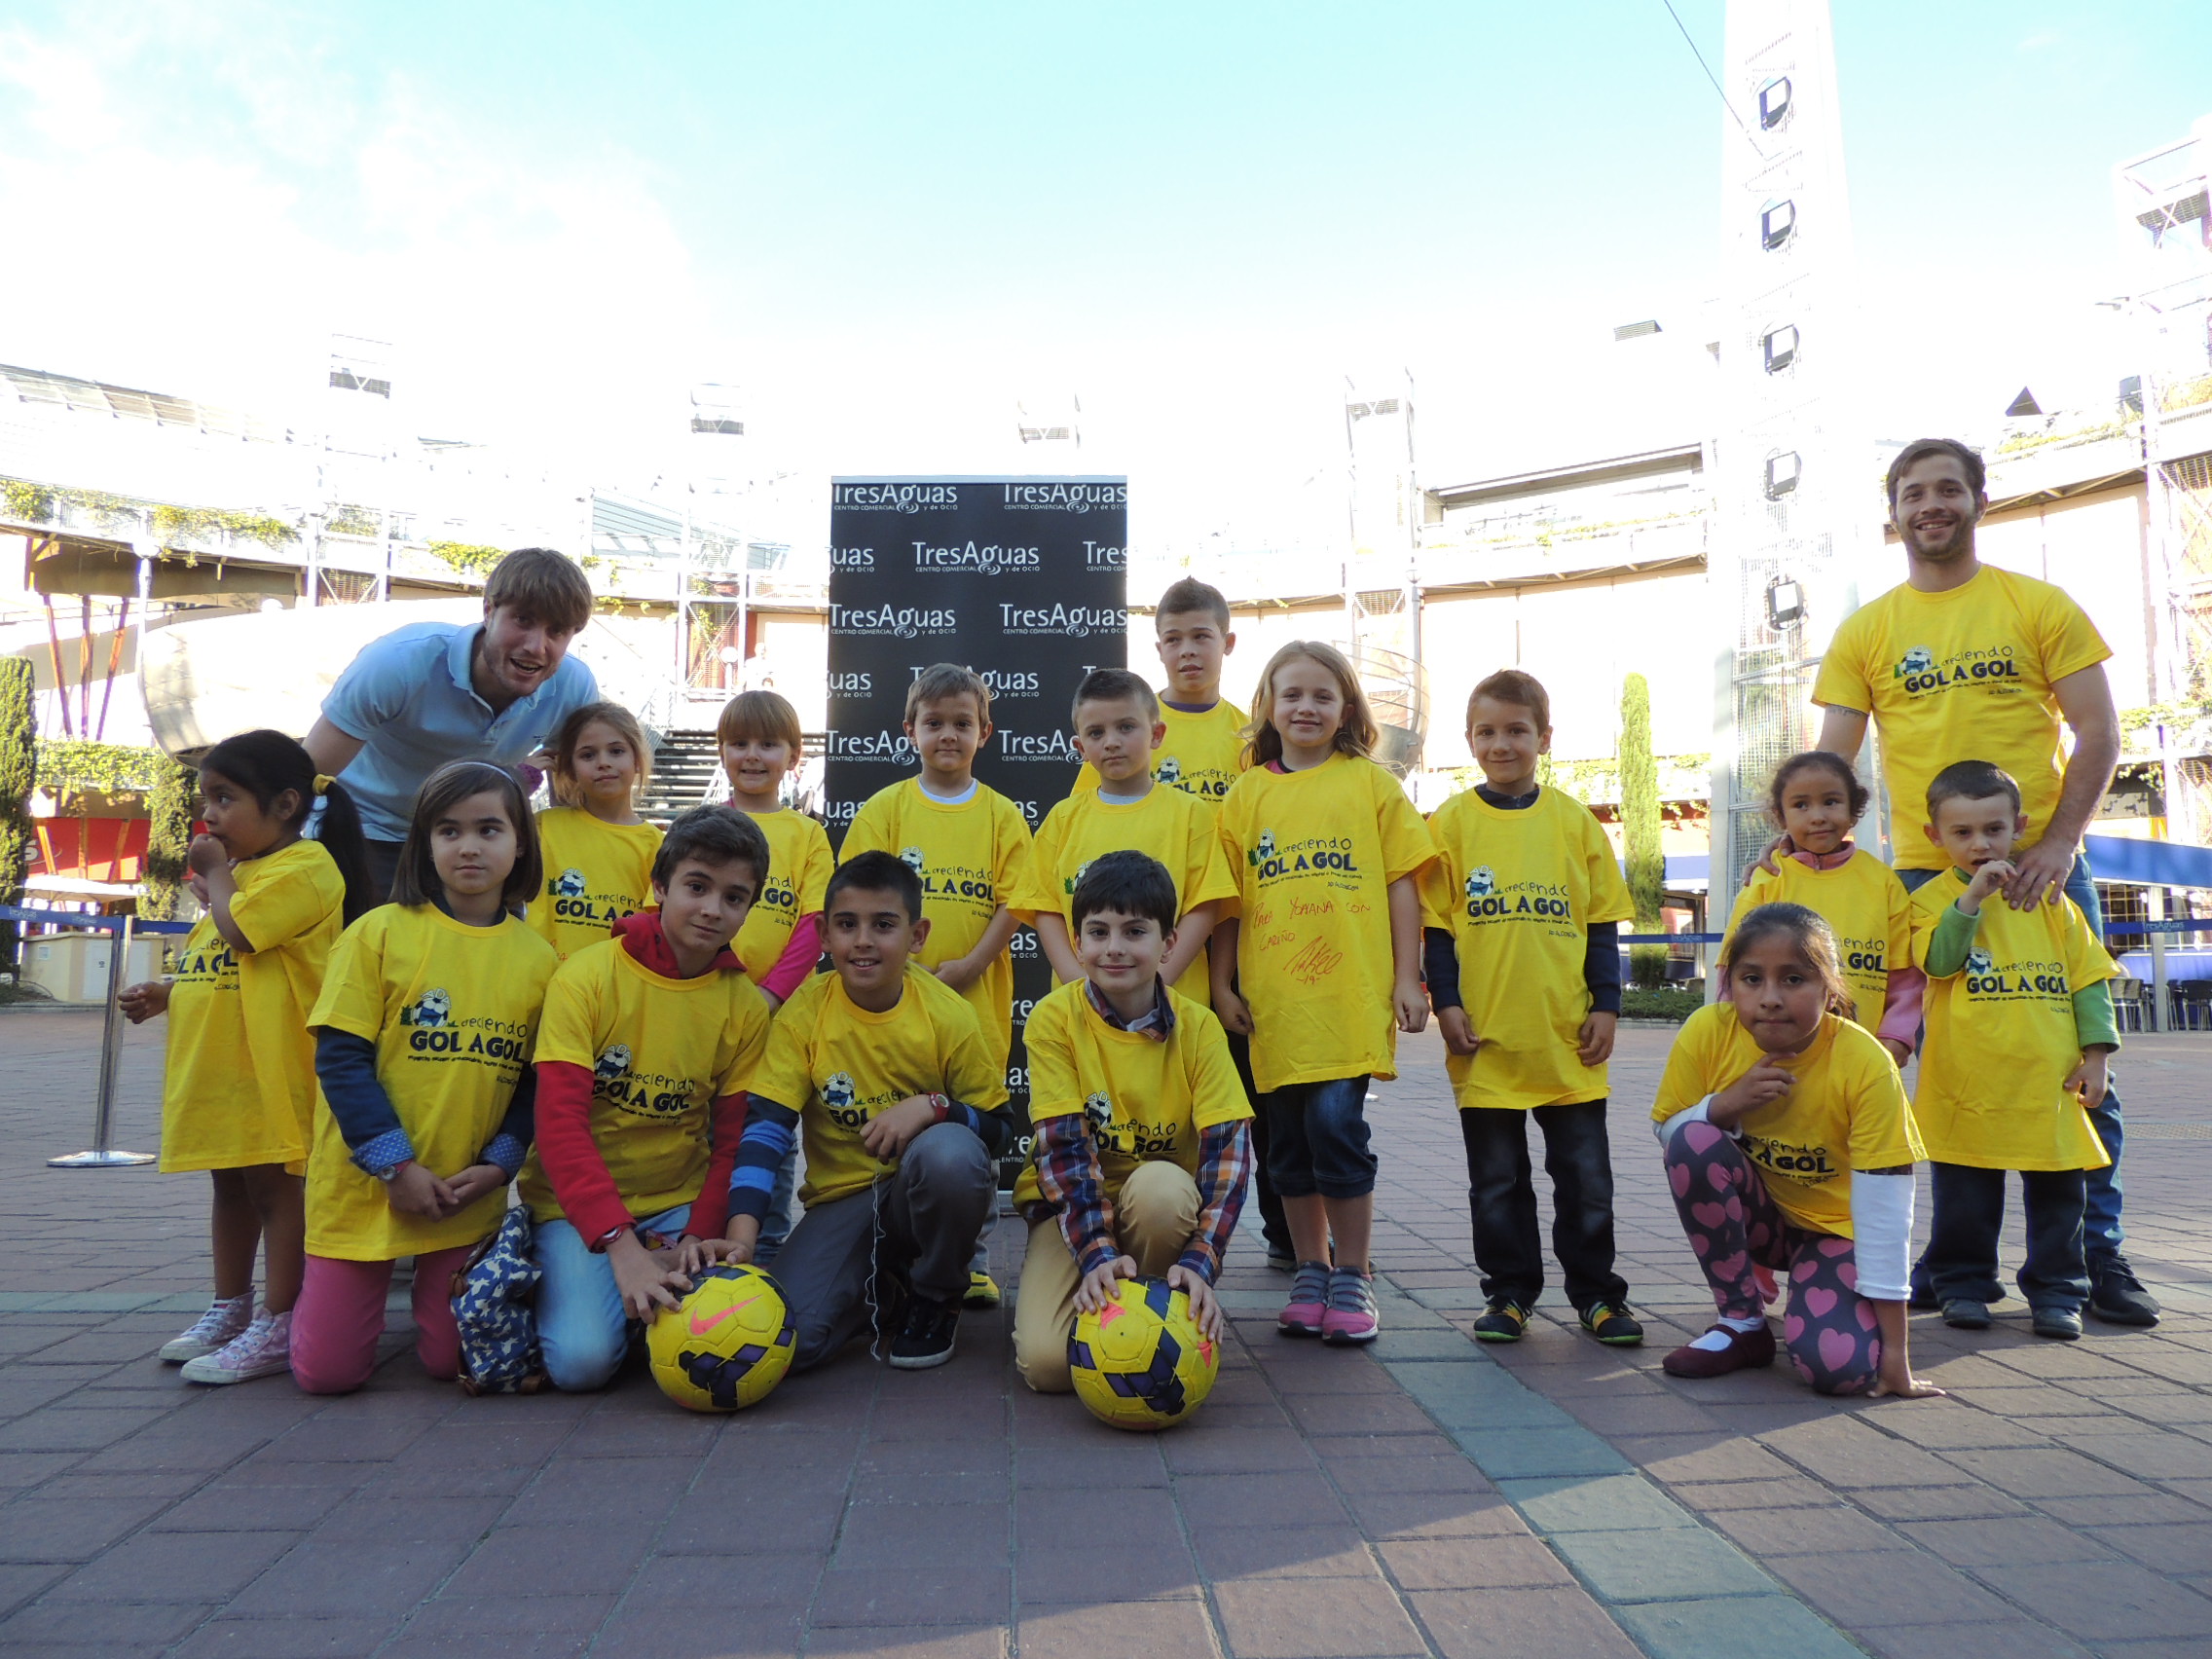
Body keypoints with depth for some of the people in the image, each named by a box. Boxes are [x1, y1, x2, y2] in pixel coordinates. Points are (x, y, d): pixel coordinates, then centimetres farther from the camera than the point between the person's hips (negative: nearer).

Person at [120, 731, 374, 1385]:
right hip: (214, 1063, 10)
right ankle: (230, 1310, 30)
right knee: (230, 1184, 18)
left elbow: (237, 932, -23)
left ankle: (277, 1325, 5)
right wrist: (165, 993, 9)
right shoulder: (242, 871, 19)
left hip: (272, 1067, -10)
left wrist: (216, 872, -7)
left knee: (274, 1185, -3)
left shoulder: (305, 865, -12)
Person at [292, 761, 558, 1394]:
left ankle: (433, 1290, 35)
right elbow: (340, 1058, -9)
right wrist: (396, 1164, -13)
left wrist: (500, 1163, -8)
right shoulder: (380, 932, -7)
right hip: (364, 1182, -1)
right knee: (327, 1371, 3)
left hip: (470, 1197, 2)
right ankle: (321, 1285, 35)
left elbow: (540, 1081, 5)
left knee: (452, 1360, 3)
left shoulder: (538, 957, 1)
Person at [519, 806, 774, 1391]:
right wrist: (620, 1244, -29)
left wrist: (696, 1238, -16)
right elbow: (560, 1124, -19)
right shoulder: (587, 976, -13)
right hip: (577, 1200, -2)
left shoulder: (746, 1004, -3)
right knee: (583, 1357, -23)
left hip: (681, 1203, 2)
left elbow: (733, 1143, 0)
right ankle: (562, 1286, 9)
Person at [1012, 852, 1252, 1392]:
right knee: (1046, 1362, -24)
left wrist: (1200, 1261, -31)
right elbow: (1062, 1145, -19)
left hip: (1164, 1198, 1)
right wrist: (1097, 1252, -32)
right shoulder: (1054, 1019, -14)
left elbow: (1229, 1146, -17)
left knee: (1162, 1186, -37)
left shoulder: (1197, 1026, -11)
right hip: (1073, 1201, -1)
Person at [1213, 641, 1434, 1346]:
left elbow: (1402, 884, 4)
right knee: (1289, 1141, 10)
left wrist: (1407, 978, -1)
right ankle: (1310, 1274, 26)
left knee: (1336, 1125, -9)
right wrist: (1222, 983, 6)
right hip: (1273, 998, 3)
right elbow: (1227, 897, 11)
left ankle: (1352, 1278, 10)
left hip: (1351, 995, -2)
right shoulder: (1246, 793, 9)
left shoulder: (1371, 782, 5)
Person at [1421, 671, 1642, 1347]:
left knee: (1585, 1174, 9)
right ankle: (1508, 1292, 23)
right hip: (1484, 1035, -1)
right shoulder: (1451, 822, 1)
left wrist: (1607, 1005, 2)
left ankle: (1596, 1292, 23)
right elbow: (1436, 926, 1)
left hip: (1567, 1035, 1)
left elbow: (1602, 924, 7)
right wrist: (1446, 1004, -6)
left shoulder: (1574, 821, 4)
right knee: (1497, 1179, 10)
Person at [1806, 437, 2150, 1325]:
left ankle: (2099, 1251, 17)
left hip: (2041, 868, -1)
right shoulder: (1866, 631, 6)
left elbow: (2097, 732, 0)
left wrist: (2057, 843, -12)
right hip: (1926, 876, 1)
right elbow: (1831, 759, 2)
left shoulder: (2040, 606, 4)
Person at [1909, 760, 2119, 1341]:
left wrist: (2095, 1053, 4)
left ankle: (2056, 1290, 21)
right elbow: (1939, 961, -16)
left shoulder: (2048, 897, 9)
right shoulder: (1933, 898, 1)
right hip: (1967, 1085, -2)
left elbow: (2087, 976, 10)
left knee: (2057, 1193, 8)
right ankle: (1962, 1285, 19)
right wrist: (1972, 897, -22)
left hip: (2049, 1083, 3)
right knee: (1966, 1197, 6)